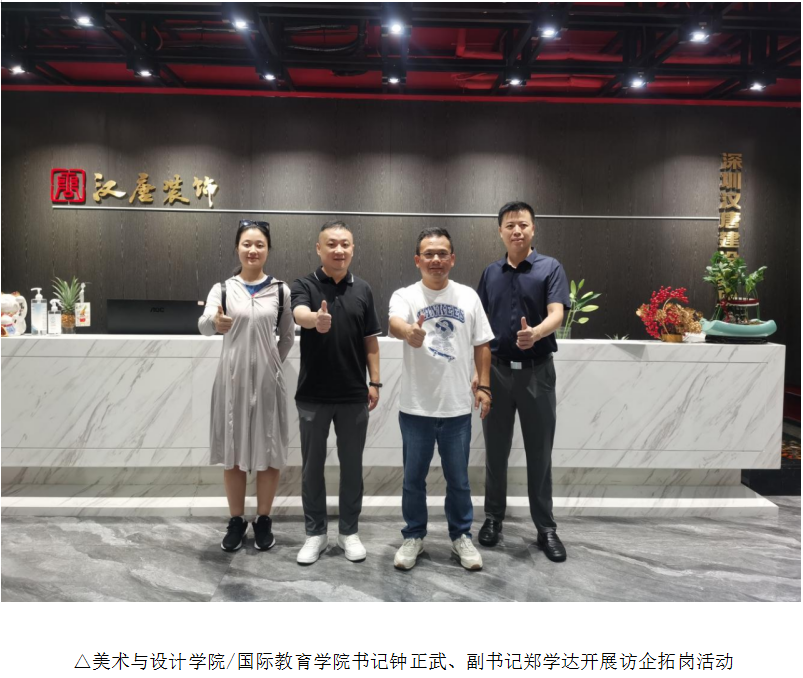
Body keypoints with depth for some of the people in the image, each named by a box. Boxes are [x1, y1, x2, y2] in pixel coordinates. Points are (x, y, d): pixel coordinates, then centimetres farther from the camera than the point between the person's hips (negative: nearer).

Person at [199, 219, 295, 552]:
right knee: (233, 452, 9)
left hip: (267, 379, 0)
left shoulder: (281, 290, 3)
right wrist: (215, 321, -39)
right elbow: (204, 325, -18)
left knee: (269, 452, 6)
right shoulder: (223, 288, 1)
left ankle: (263, 520, 23)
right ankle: (236, 521, 25)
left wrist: (273, 365, 6)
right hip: (232, 378, 0)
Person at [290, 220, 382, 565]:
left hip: (353, 395, 2)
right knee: (312, 466, 9)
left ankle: (349, 531, 25)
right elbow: (299, 315, -28)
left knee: (352, 465, 10)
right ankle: (315, 533, 24)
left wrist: (374, 381, 2)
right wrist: (316, 319, -51)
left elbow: (371, 340, 8)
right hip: (313, 395, -2)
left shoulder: (363, 290, 5)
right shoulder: (303, 286, -5)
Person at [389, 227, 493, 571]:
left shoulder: (468, 296, 3)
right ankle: (414, 536, 32)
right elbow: (394, 323, -29)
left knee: (458, 479, 14)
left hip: (457, 407, 2)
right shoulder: (405, 295, -6)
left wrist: (483, 385, 2)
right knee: (413, 478, 12)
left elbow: (481, 345, 8)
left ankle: (461, 535, 34)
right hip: (416, 407, -1)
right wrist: (408, 332, -51)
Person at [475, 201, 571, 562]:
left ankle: (545, 527, 18)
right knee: (496, 451, 9)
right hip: (497, 370, 3)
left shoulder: (550, 268, -3)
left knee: (539, 453, 5)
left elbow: (556, 314, -17)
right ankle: (493, 516, 25)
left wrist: (536, 333, -39)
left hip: (537, 371, -2)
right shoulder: (490, 273, 8)